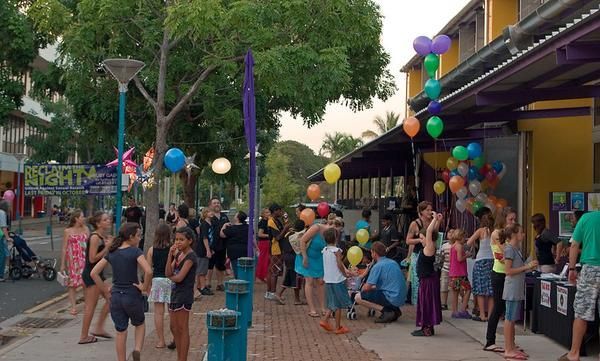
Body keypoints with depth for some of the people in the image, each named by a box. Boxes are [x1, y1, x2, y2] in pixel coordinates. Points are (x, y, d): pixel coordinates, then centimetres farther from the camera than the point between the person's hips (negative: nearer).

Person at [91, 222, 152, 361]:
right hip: (132, 296, -4)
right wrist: (145, 287, -11)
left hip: (116, 296, 4)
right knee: (140, 324, 22)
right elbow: (148, 271, -27)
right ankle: (137, 349, 0)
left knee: (121, 332, 15)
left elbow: (94, 273, 2)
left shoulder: (112, 252, 3)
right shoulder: (135, 251, -12)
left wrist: (105, 289, 7)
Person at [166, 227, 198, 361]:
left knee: (182, 329, -1)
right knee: (174, 328, 14)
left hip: (184, 295, -9)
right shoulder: (178, 254, 11)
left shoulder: (190, 256, -15)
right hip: (175, 293, 9)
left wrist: (171, 277, -1)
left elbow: (179, 277, -21)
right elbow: (168, 273, 0)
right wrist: (170, 255, -10)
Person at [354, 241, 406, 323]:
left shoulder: (377, 266, -12)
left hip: (392, 299, -8)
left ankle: (386, 311, -12)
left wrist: (362, 289, 11)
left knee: (358, 297, -6)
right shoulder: (393, 262, 14)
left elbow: (367, 288, -12)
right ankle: (395, 310, 13)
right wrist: (373, 287, 25)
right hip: (402, 299, 9)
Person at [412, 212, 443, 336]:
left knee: (426, 303, -6)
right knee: (426, 303, 13)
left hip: (428, 280, -10)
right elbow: (433, 231, 17)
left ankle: (427, 329, -4)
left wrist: (436, 219, -17)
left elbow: (429, 231, -23)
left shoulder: (429, 248, -15)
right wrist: (438, 220, 15)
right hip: (426, 279, 10)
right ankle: (428, 327, 19)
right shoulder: (429, 248, 9)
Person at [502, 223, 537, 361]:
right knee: (510, 319, -5)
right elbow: (508, 270, -18)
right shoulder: (509, 249, -13)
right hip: (512, 289, -9)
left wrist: (529, 267, 5)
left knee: (512, 319, 12)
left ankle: (511, 347, 17)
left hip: (518, 289, 9)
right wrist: (526, 267, -17)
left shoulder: (516, 249, 14)